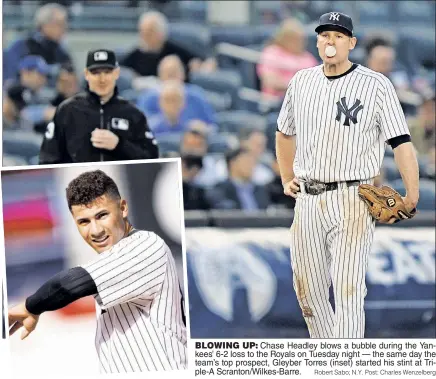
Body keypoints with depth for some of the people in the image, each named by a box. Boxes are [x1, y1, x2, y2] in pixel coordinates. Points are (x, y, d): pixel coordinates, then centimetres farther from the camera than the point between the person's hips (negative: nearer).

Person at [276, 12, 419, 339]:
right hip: (307, 200, 5)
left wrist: (411, 197, -21)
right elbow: (285, 133, 26)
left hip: (352, 201, -5)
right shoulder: (302, 82, 9)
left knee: (348, 290, -11)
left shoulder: (376, 85, -6)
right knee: (307, 289, 10)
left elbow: (401, 142, -12)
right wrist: (287, 180, 18)